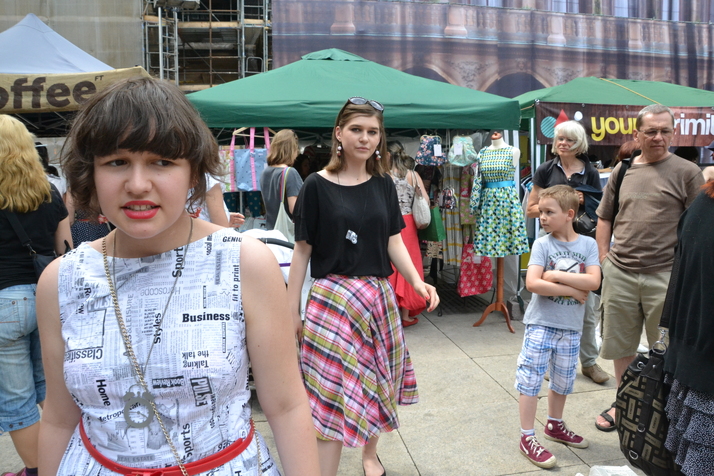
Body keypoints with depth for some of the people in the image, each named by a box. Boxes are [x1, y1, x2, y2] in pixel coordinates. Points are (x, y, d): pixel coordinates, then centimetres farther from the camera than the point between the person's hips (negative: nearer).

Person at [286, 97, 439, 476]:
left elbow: (394, 242, 6)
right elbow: (302, 250, -3)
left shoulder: (383, 186, 6)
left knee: (375, 380, 16)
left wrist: (417, 281, -10)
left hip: (379, 295, 4)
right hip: (332, 298, -4)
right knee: (332, 391, -4)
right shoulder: (317, 186, -6)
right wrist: (291, 308, -3)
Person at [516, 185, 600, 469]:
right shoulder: (542, 244, -8)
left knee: (563, 380, 19)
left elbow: (593, 282, -14)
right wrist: (573, 291, -17)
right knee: (531, 379, 0)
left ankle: (554, 425, 40)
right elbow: (533, 283, -19)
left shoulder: (588, 244, -2)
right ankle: (527, 438, 11)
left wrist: (556, 276, -19)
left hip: (571, 327, 3)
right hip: (541, 324, -3)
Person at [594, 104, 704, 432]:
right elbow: (604, 218, 16)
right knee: (621, 345, 15)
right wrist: (605, 256, 6)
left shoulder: (686, 172, -2)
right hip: (620, 274, 4)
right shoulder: (622, 170, 9)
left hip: (665, 275, -3)